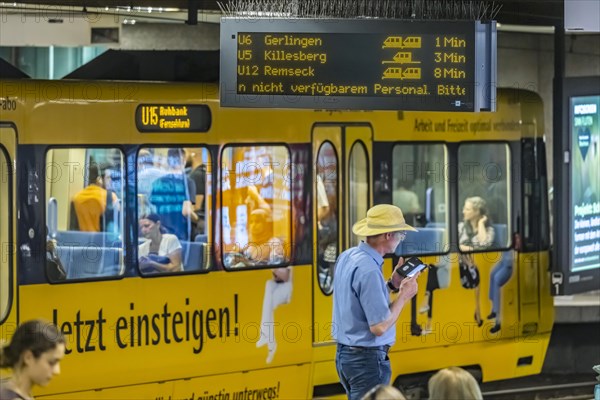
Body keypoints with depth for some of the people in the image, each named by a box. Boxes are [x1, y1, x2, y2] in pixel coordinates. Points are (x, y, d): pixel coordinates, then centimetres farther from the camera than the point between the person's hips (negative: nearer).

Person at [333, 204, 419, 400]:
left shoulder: (347, 257, 5)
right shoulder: (369, 270, -23)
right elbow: (379, 327, -23)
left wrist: (391, 285, 10)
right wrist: (403, 296, -11)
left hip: (344, 353, 10)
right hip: (367, 359, -10)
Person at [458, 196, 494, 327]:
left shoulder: (488, 228, 5)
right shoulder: (461, 226, 12)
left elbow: (485, 244, -16)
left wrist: (480, 224, -6)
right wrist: (470, 249, -12)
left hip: (480, 266, -2)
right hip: (463, 266, 2)